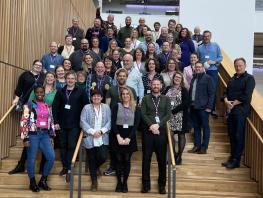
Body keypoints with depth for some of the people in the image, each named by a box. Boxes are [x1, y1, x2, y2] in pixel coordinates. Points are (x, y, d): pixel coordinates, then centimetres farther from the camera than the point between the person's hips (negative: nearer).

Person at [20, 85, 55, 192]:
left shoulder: (47, 106, 11)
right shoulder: (29, 105, -4)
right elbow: (24, 122, -8)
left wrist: (52, 135, 12)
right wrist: (25, 138, -12)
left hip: (45, 134, 4)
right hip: (33, 134, -4)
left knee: (51, 157, -3)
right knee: (31, 159, 3)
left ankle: (43, 180, 14)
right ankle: (32, 183, 20)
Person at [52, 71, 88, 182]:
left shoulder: (81, 92, -1)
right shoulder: (60, 92, 6)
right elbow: (55, 107, 4)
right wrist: (56, 122, -2)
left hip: (75, 125, -3)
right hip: (62, 124, 3)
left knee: (72, 146, -5)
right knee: (63, 146, 9)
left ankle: (69, 169, -1)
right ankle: (64, 167, 21)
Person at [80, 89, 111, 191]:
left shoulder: (106, 107, 6)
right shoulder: (86, 108, 1)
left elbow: (109, 122, 1)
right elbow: (83, 122, -6)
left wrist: (101, 131, -12)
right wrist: (92, 132, -14)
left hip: (103, 139, 1)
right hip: (90, 139, -1)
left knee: (103, 157, -10)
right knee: (91, 160, 6)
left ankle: (96, 167, 28)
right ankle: (94, 181, 22)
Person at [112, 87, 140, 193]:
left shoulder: (135, 108, 5)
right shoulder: (116, 107, 3)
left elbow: (136, 124, -3)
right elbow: (113, 122, -4)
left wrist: (129, 138, -13)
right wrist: (118, 136, -16)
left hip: (130, 136, 0)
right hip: (118, 135, 0)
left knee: (127, 160, 5)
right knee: (119, 160, 4)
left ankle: (125, 182, 17)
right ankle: (119, 182, 15)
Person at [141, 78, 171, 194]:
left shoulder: (166, 99, 9)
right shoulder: (145, 98, 8)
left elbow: (168, 114, -2)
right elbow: (143, 114, -2)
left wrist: (158, 125, -14)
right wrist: (151, 125, -16)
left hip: (161, 131, 0)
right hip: (148, 131, 0)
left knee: (162, 159, 5)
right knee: (146, 158, 4)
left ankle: (162, 184, 17)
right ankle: (146, 184, 14)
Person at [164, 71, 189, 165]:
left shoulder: (184, 90, -1)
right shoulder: (168, 89, 10)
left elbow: (185, 104, -10)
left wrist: (173, 111, -15)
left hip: (180, 116, -3)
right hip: (169, 116, 3)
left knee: (181, 135, 4)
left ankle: (179, 156, 15)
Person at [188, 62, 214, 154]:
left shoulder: (207, 78, -3)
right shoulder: (193, 78, 16)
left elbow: (211, 93, -7)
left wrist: (209, 106, -13)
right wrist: (189, 104, 8)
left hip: (203, 107, -6)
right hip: (193, 107, 6)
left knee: (205, 127, 3)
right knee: (196, 127, 10)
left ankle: (204, 147, 9)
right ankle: (197, 146, 18)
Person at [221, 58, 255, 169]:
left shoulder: (249, 78, -3)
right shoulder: (232, 79, 18)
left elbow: (246, 96, -13)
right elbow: (226, 92, 13)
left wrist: (233, 104, -11)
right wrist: (226, 101, -8)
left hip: (241, 111, -6)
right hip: (230, 110, 7)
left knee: (239, 136, -3)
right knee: (231, 135, 10)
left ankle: (236, 161, 3)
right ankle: (232, 157, 21)